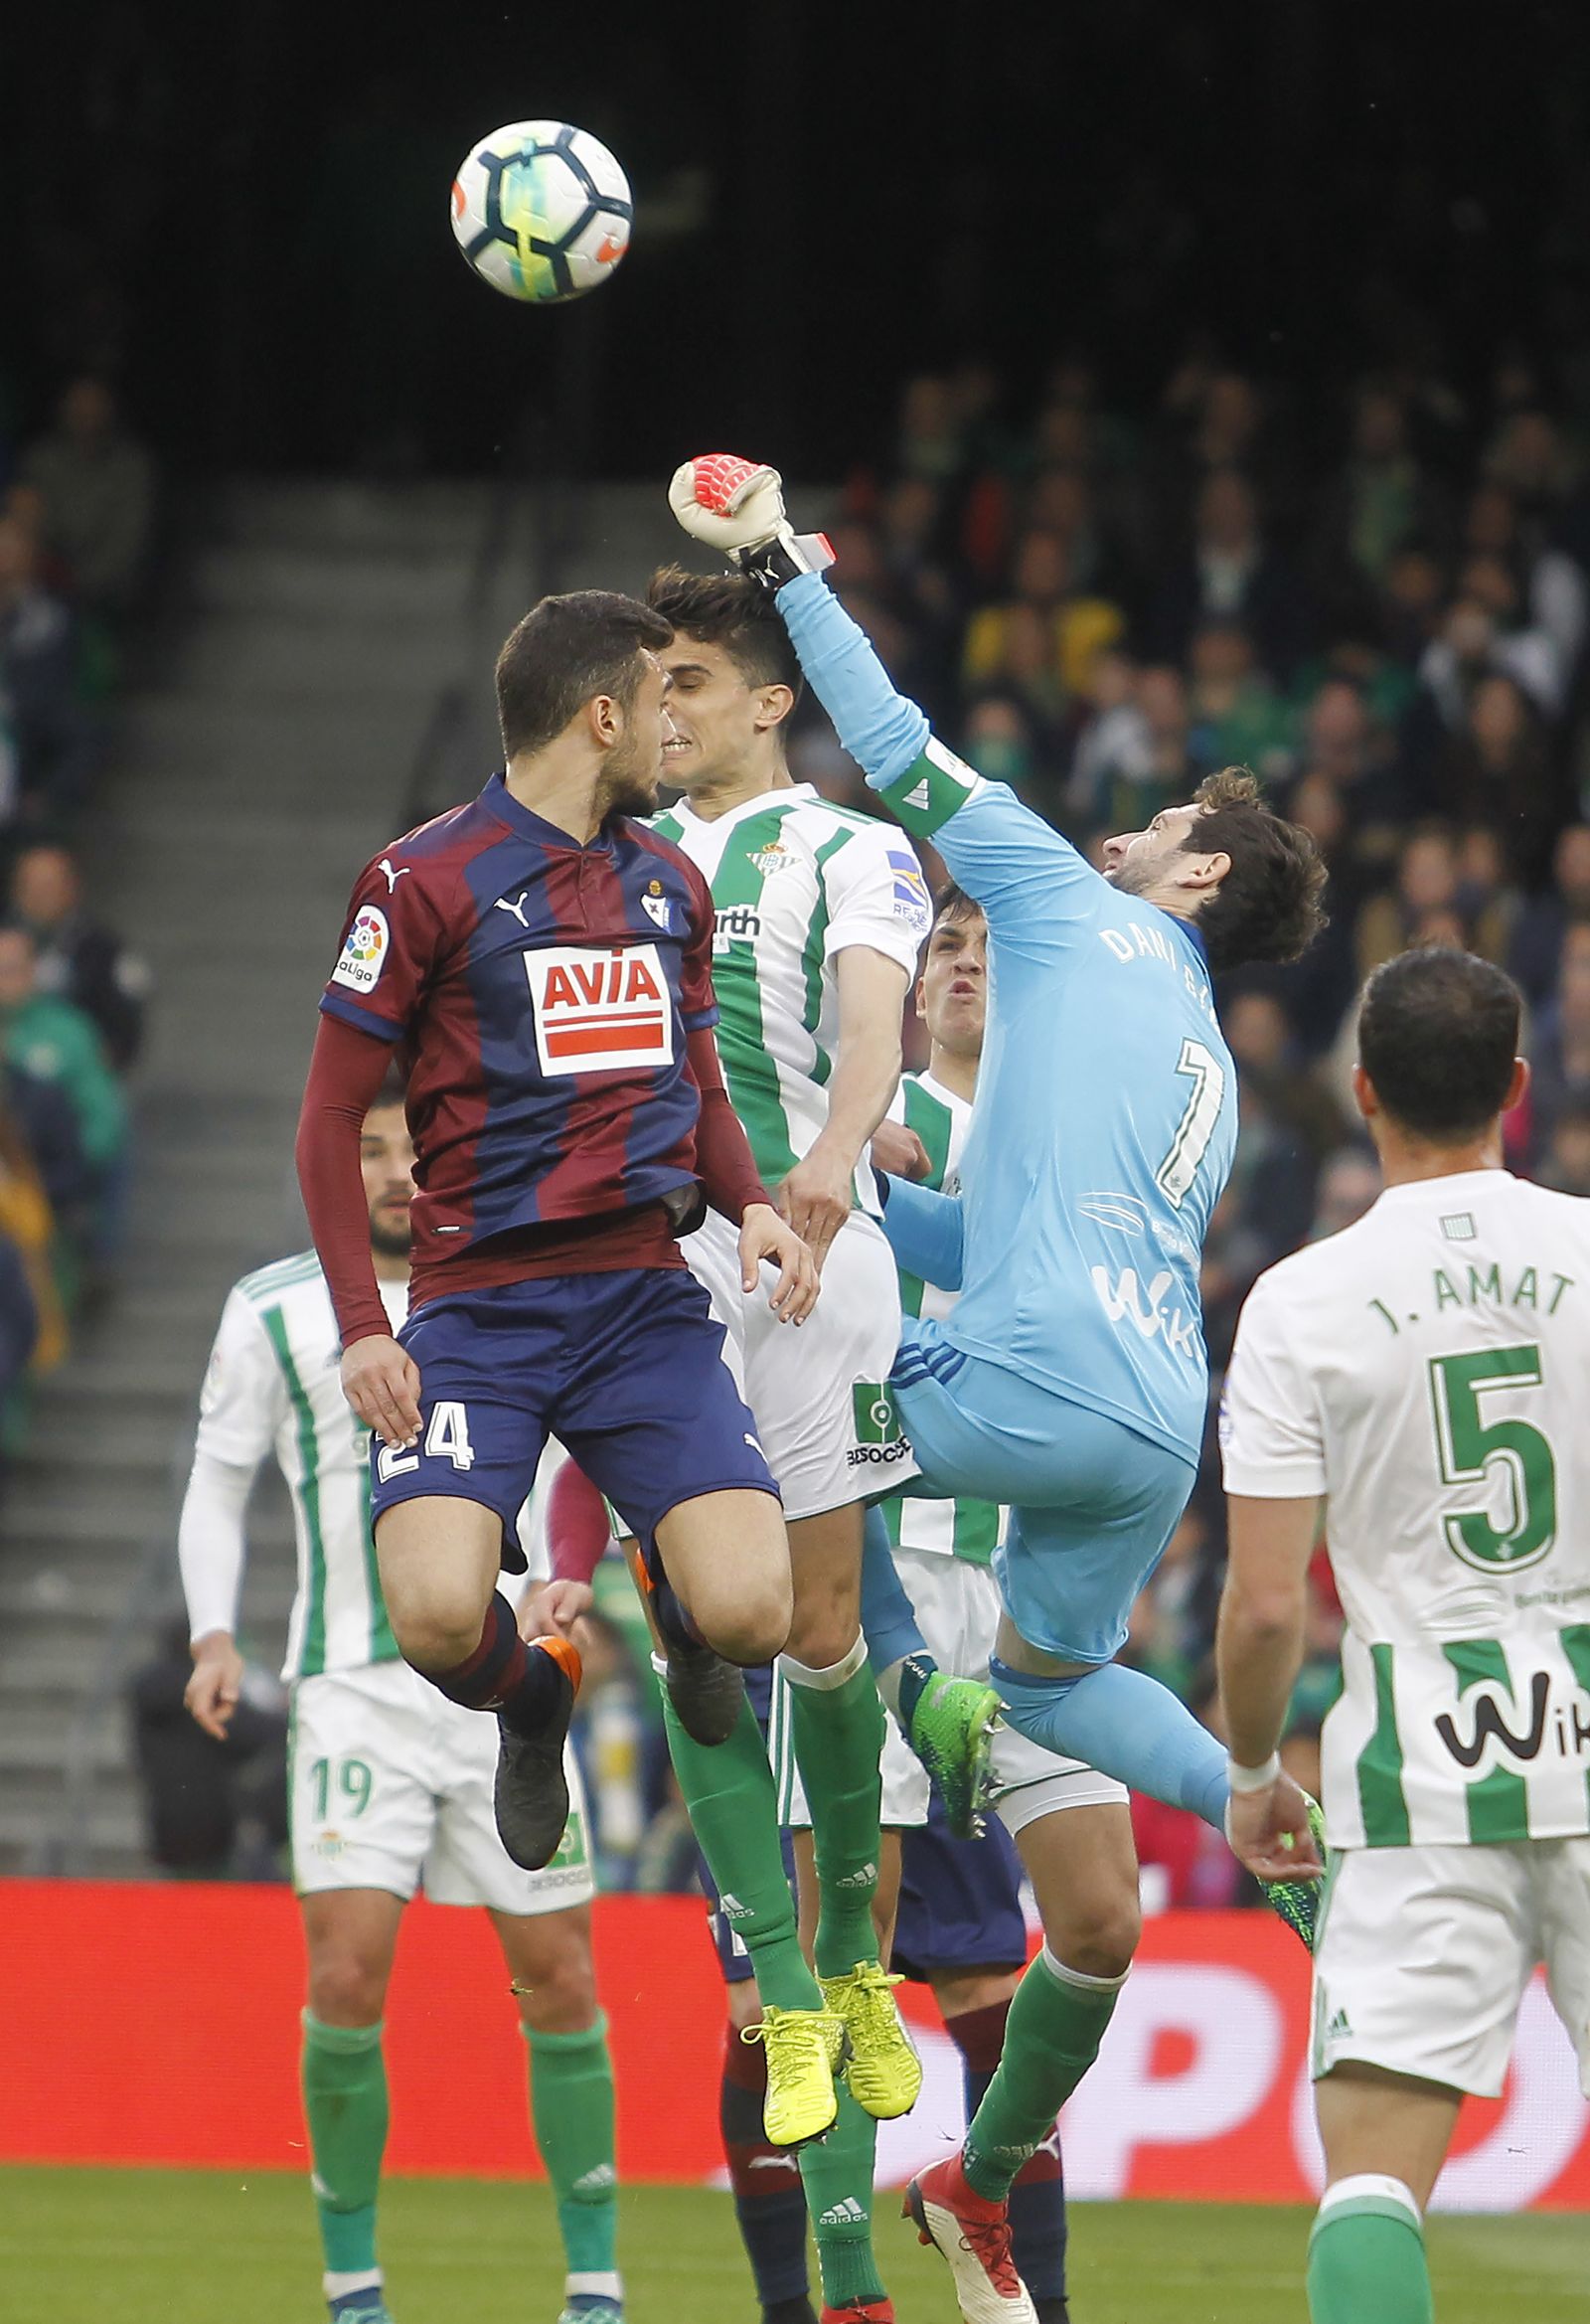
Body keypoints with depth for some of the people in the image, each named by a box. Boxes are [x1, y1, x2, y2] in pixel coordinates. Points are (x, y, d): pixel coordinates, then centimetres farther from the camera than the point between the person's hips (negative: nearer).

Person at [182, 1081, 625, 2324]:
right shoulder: (273, 1312, 6)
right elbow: (218, 1480, 12)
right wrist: (215, 1634, -1)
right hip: (352, 1687, -1)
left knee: (558, 1976, -1)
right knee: (347, 1973, -13)